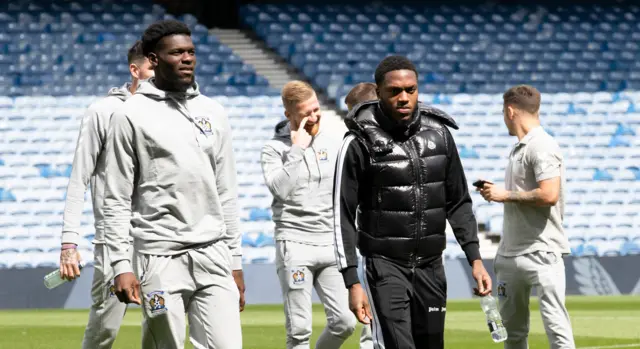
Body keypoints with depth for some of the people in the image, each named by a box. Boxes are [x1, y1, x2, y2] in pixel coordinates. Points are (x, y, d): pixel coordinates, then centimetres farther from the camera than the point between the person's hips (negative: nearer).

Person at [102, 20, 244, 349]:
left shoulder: (213, 113, 13)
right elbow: (116, 200, -3)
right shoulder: (131, 115, -2)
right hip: (161, 259, -4)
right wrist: (121, 266, -10)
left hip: (214, 257, 4)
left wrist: (235, 260, 13)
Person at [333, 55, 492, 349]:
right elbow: (343, 216, -8)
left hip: (431, 266, 5)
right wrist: (352, 282, -13)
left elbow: (458, 203, 12)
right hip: (385, 266, -5)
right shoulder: (360, 143, -9)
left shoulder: (439, 134, 4)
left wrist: (475, 258, 4)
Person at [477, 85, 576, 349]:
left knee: (555, 323, -14)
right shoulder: (518, 148, 17)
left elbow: (549, 195, -24)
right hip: (510, 253, 10)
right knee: (511, 327, 14)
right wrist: (496, 192, 13)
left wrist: (505, 194, -14)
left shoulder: (542, 146, -12)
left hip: (541, 251, -10)